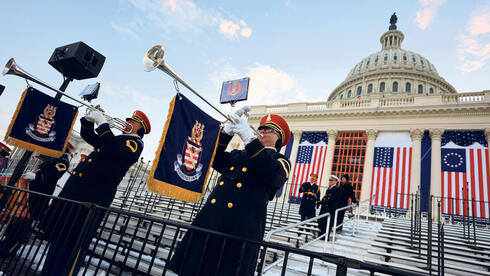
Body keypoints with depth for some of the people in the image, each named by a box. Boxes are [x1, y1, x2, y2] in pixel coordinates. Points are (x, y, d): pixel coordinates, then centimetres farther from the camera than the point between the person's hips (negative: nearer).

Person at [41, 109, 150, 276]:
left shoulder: (135, 143, -3)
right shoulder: (116, 139, 24)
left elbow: (115, 151, -24)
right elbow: (87, 135, 32)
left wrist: (103, 124, -18)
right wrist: (89, 120, 13)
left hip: (94, 196, -9)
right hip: (77, 190, 9)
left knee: (74, 243, -3)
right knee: (59, 234, 17)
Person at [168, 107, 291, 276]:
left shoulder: (281, 161, 8)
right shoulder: (237, 155, 25)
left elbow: (272, 175, -15)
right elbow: (215, 159, 11)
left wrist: (248, 137, -20)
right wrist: (228, 130, -2)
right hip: (209, 223, 5)